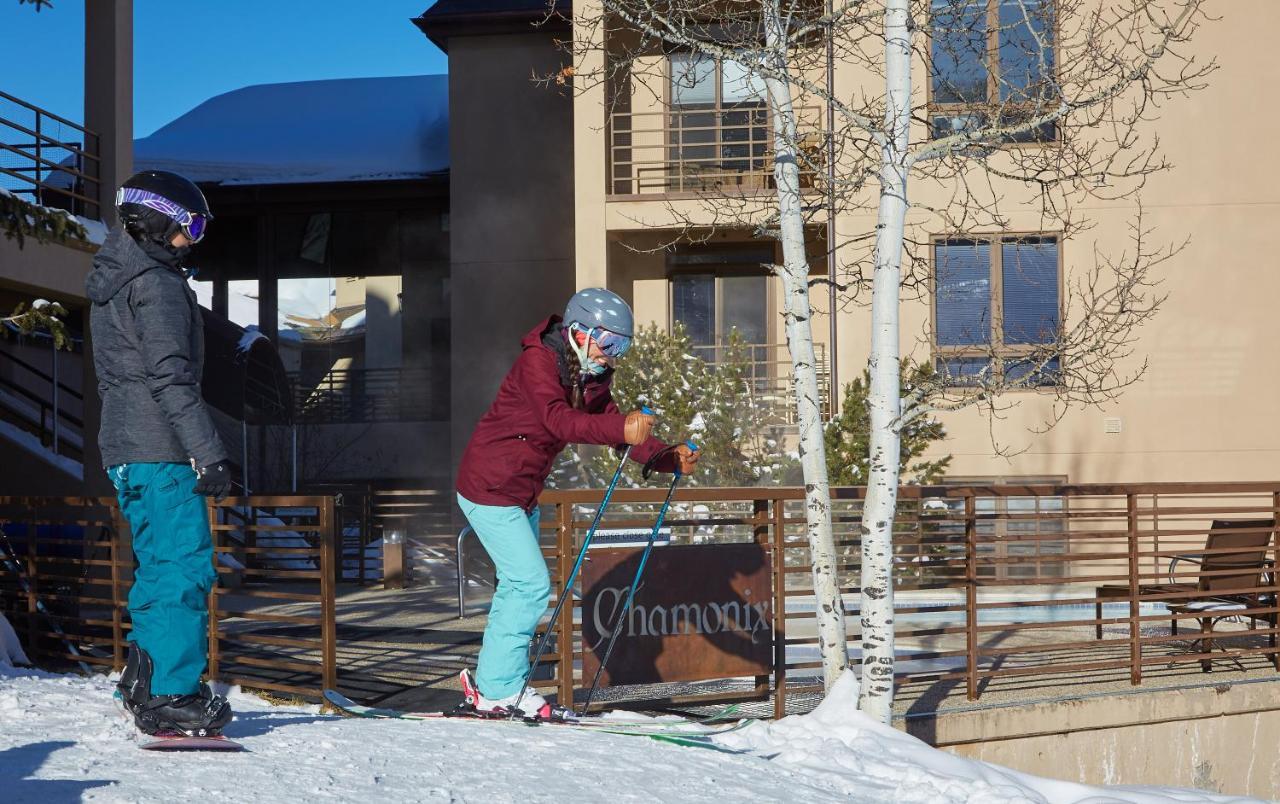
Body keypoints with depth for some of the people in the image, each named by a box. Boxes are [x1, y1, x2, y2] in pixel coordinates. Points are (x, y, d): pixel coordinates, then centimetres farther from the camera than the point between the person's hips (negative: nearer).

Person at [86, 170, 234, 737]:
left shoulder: (110, 284, 19)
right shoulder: (157, 285, -12)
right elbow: (170, 378, -20)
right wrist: (209, 453, -21)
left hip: (124, 451, 10)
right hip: (161, 452, -10)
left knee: (162, 566, 17)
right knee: (184, 568, -7)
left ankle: (144, 681, 22)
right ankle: (172, 697, -6)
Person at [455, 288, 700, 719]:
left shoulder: (591, 377, 5)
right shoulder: (538, 360, -21)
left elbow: (611, 421, 3)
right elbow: (557, 420, -37)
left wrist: (668, 458, -13)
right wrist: (622, 429, -51)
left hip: (523, 495, 10)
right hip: (490, 488, -10)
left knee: (517, 586, 15)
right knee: (532, 585, -12)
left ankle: (492, 684, 26)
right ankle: (500, 689, -3)